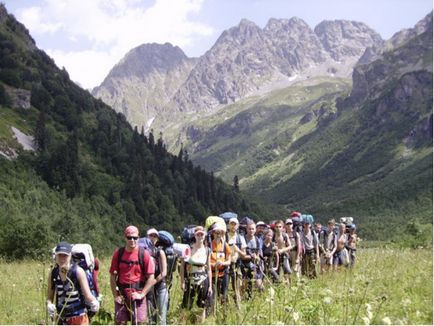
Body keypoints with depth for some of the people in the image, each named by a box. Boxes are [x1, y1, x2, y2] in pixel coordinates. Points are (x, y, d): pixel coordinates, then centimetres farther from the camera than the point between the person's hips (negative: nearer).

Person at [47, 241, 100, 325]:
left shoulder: (78, 271, -13)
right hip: (61, 320, 4)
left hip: (79, 319, -4)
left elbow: (87, 294, -14)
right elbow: (50, 296, 6)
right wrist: (49, 304, -16)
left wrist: (94, 302, -36)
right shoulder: (53, 274, -3)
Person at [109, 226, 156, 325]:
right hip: (121, 296, 2)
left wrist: (142, 294, -10)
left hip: (137, 295, -2)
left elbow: (151, 277, -5)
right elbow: (113, 276, 4)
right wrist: (115, 295, -2)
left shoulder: (144, 254, -6)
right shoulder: (118, 253, 0)